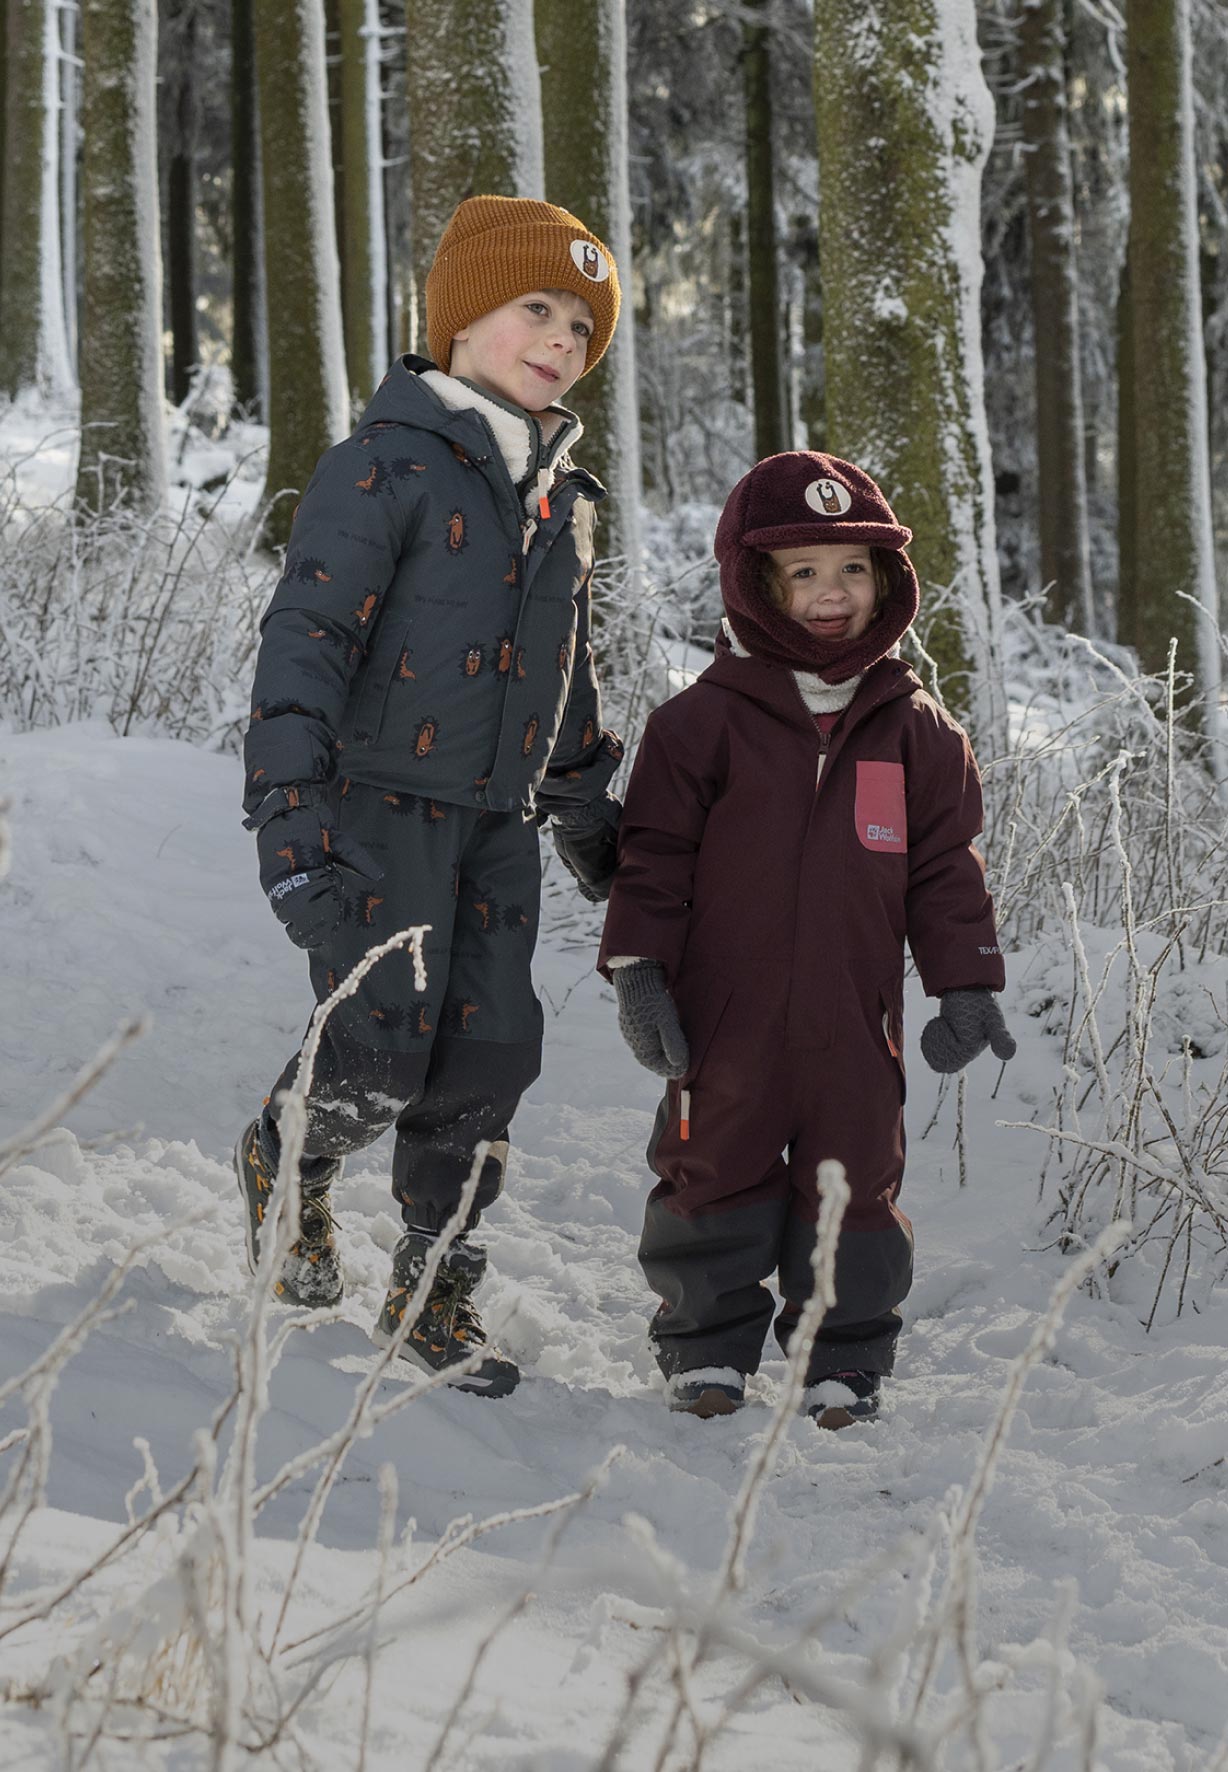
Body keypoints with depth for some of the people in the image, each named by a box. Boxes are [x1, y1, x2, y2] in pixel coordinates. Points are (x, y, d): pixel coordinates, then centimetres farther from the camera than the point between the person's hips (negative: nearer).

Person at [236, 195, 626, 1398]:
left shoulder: (564, 498, 14)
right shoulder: (389, 464, -10)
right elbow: (307, 635, -15)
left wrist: (592, 821, 29)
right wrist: (287, 811, -23)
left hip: (497, 823, 7)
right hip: (378, 803, -7)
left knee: (489, 1054, 2)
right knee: (382, 1054, -14)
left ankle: (432, 1295, 16)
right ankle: (285, 1160, 19)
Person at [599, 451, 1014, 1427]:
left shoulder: (916, 730, 5)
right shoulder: (703, 722, -3)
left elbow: (947, 867, 10)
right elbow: (654, 854, -1)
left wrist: (966, 983, 5)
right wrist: (639, 970, -6)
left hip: (855, 1017, 2)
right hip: (726, 1012, -2)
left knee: (854, 1179, 8)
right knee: (717, 1168, 6)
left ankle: (845, 1354, 21)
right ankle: (708, 1341, 21)